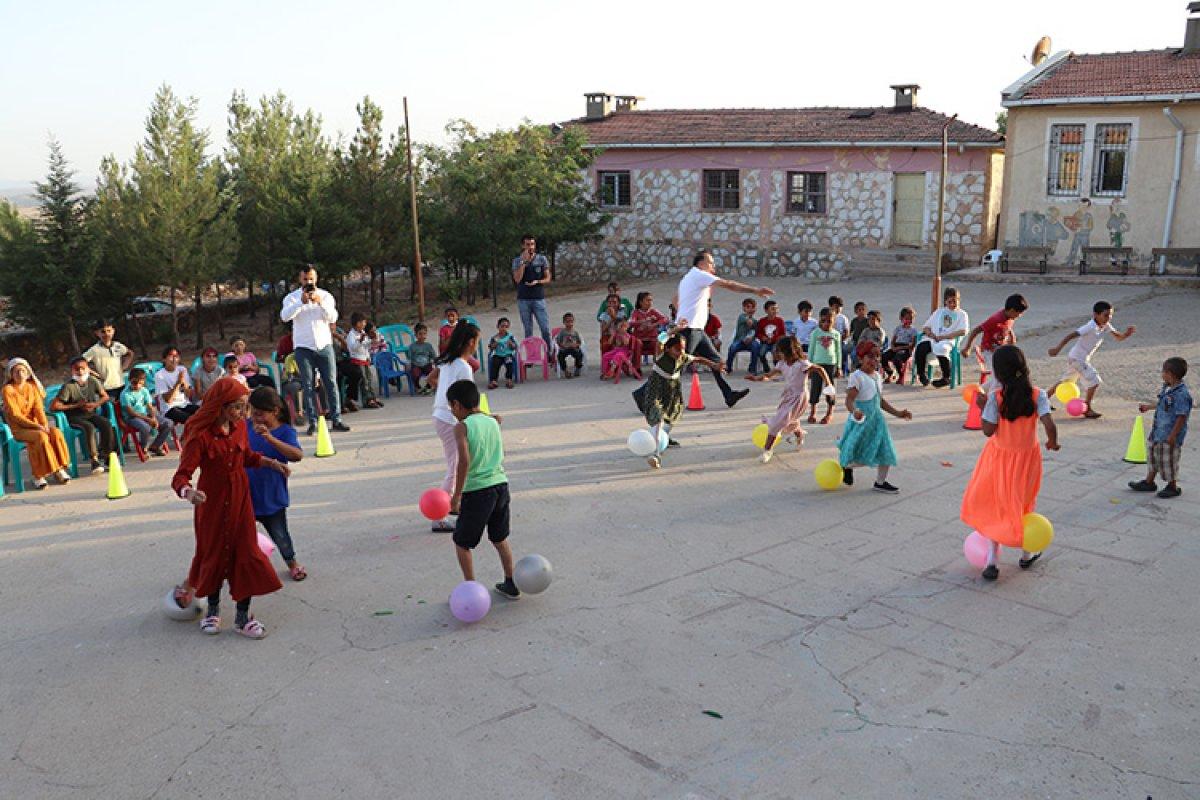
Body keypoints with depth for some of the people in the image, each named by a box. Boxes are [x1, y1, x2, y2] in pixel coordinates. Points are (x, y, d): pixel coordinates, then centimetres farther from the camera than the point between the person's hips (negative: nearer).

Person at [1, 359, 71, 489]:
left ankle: (59, 469, -16)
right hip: (18, 429, -4)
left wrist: (44, 424, -18)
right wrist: (36, 426, -22)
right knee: (41, 436, -32)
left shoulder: (32, 386, 9)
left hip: (35, 425, 4)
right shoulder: (8, 390, -7)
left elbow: (38, 408, 1)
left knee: (56, 433, -24)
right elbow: (15, 415, -13)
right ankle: (38, 476, -24)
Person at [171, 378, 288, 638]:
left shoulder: (239, 426, -4)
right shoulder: (201, 435, -23)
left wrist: (272, 463, 5)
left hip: (240, 498, 5)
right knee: (213, 551, 12)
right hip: (212, 500, -4)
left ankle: (243, 616, 14)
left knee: (246, 553, 3)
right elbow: (181, 475, -28)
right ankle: (213, 609, 35)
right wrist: (188, 492, -48)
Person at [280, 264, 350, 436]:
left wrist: (321, 303, -22)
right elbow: (284, 316, -15)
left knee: (331, 382, -2)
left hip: (324, 345, 1)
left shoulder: (325, 295, 7)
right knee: (308, 385, -1)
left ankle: (336, 420, 1)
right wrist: (301, 302, -27)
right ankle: (312, 423, 2)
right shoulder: (292, 297, 3)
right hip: (303, 347, -1)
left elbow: (333, 318, -6)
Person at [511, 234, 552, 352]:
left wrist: (537, 282, -12)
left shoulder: (542, 259, 5)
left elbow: (548, 278, 7)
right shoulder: (517, 261, 4)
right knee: (528, 330, 5)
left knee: (545, 329, -6)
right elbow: (517, 279, -9)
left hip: (539, 298, 0)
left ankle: (549, 353, 4)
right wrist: (523, 261, -11)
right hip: (523, 299, 0)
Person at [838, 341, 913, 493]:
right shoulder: (856, 377, -15)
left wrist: (898, 413, 18)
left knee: (886, 452, 6)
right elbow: (849, 400, -24)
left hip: (876, 420, 8)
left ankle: (880, 482, 24)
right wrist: (854, 411, -45)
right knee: (857, 456, -5)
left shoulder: (877, 376, 11)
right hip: (861, 421, -7)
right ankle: (846, 466, 29)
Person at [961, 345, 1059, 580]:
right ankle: (1026, 554, 37)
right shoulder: (1036, 394, -16)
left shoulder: (995, 395, -20)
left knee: (998, 506, 14)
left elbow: (988, 430, -19)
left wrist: (984, 407, -6)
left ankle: (992, 560, 7)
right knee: (1024, 503, 22)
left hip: (1000, 457, -1)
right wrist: (1052, 442, -4)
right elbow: (1049, 425, -24)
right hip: (1027, 457, 1)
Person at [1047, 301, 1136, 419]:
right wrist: (1058, 348, -38)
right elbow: (1071, 335, -31)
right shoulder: (1091, 327, -25)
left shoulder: (1106, 326, 0)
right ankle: (1087, 409, 0)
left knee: (1065, 380, 22)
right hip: (1077, 358, -9)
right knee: (1094, 382, -11)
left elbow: (1119, 337, 3)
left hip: (1083, 359, 9)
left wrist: (1127, 334, -20)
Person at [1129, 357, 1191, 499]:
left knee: (1168, 460, 5)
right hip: (1158, 431, 9)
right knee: (1153, 455, 19)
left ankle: (1173, 487, 23)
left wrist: (1173, 436, -22)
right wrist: (1148, 406, 33)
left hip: (1169, 435, -9)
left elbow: (1181, 417, -24)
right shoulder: (1166, 388, 2)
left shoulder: (1182, 394, -25)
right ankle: (1149, 482, 34)